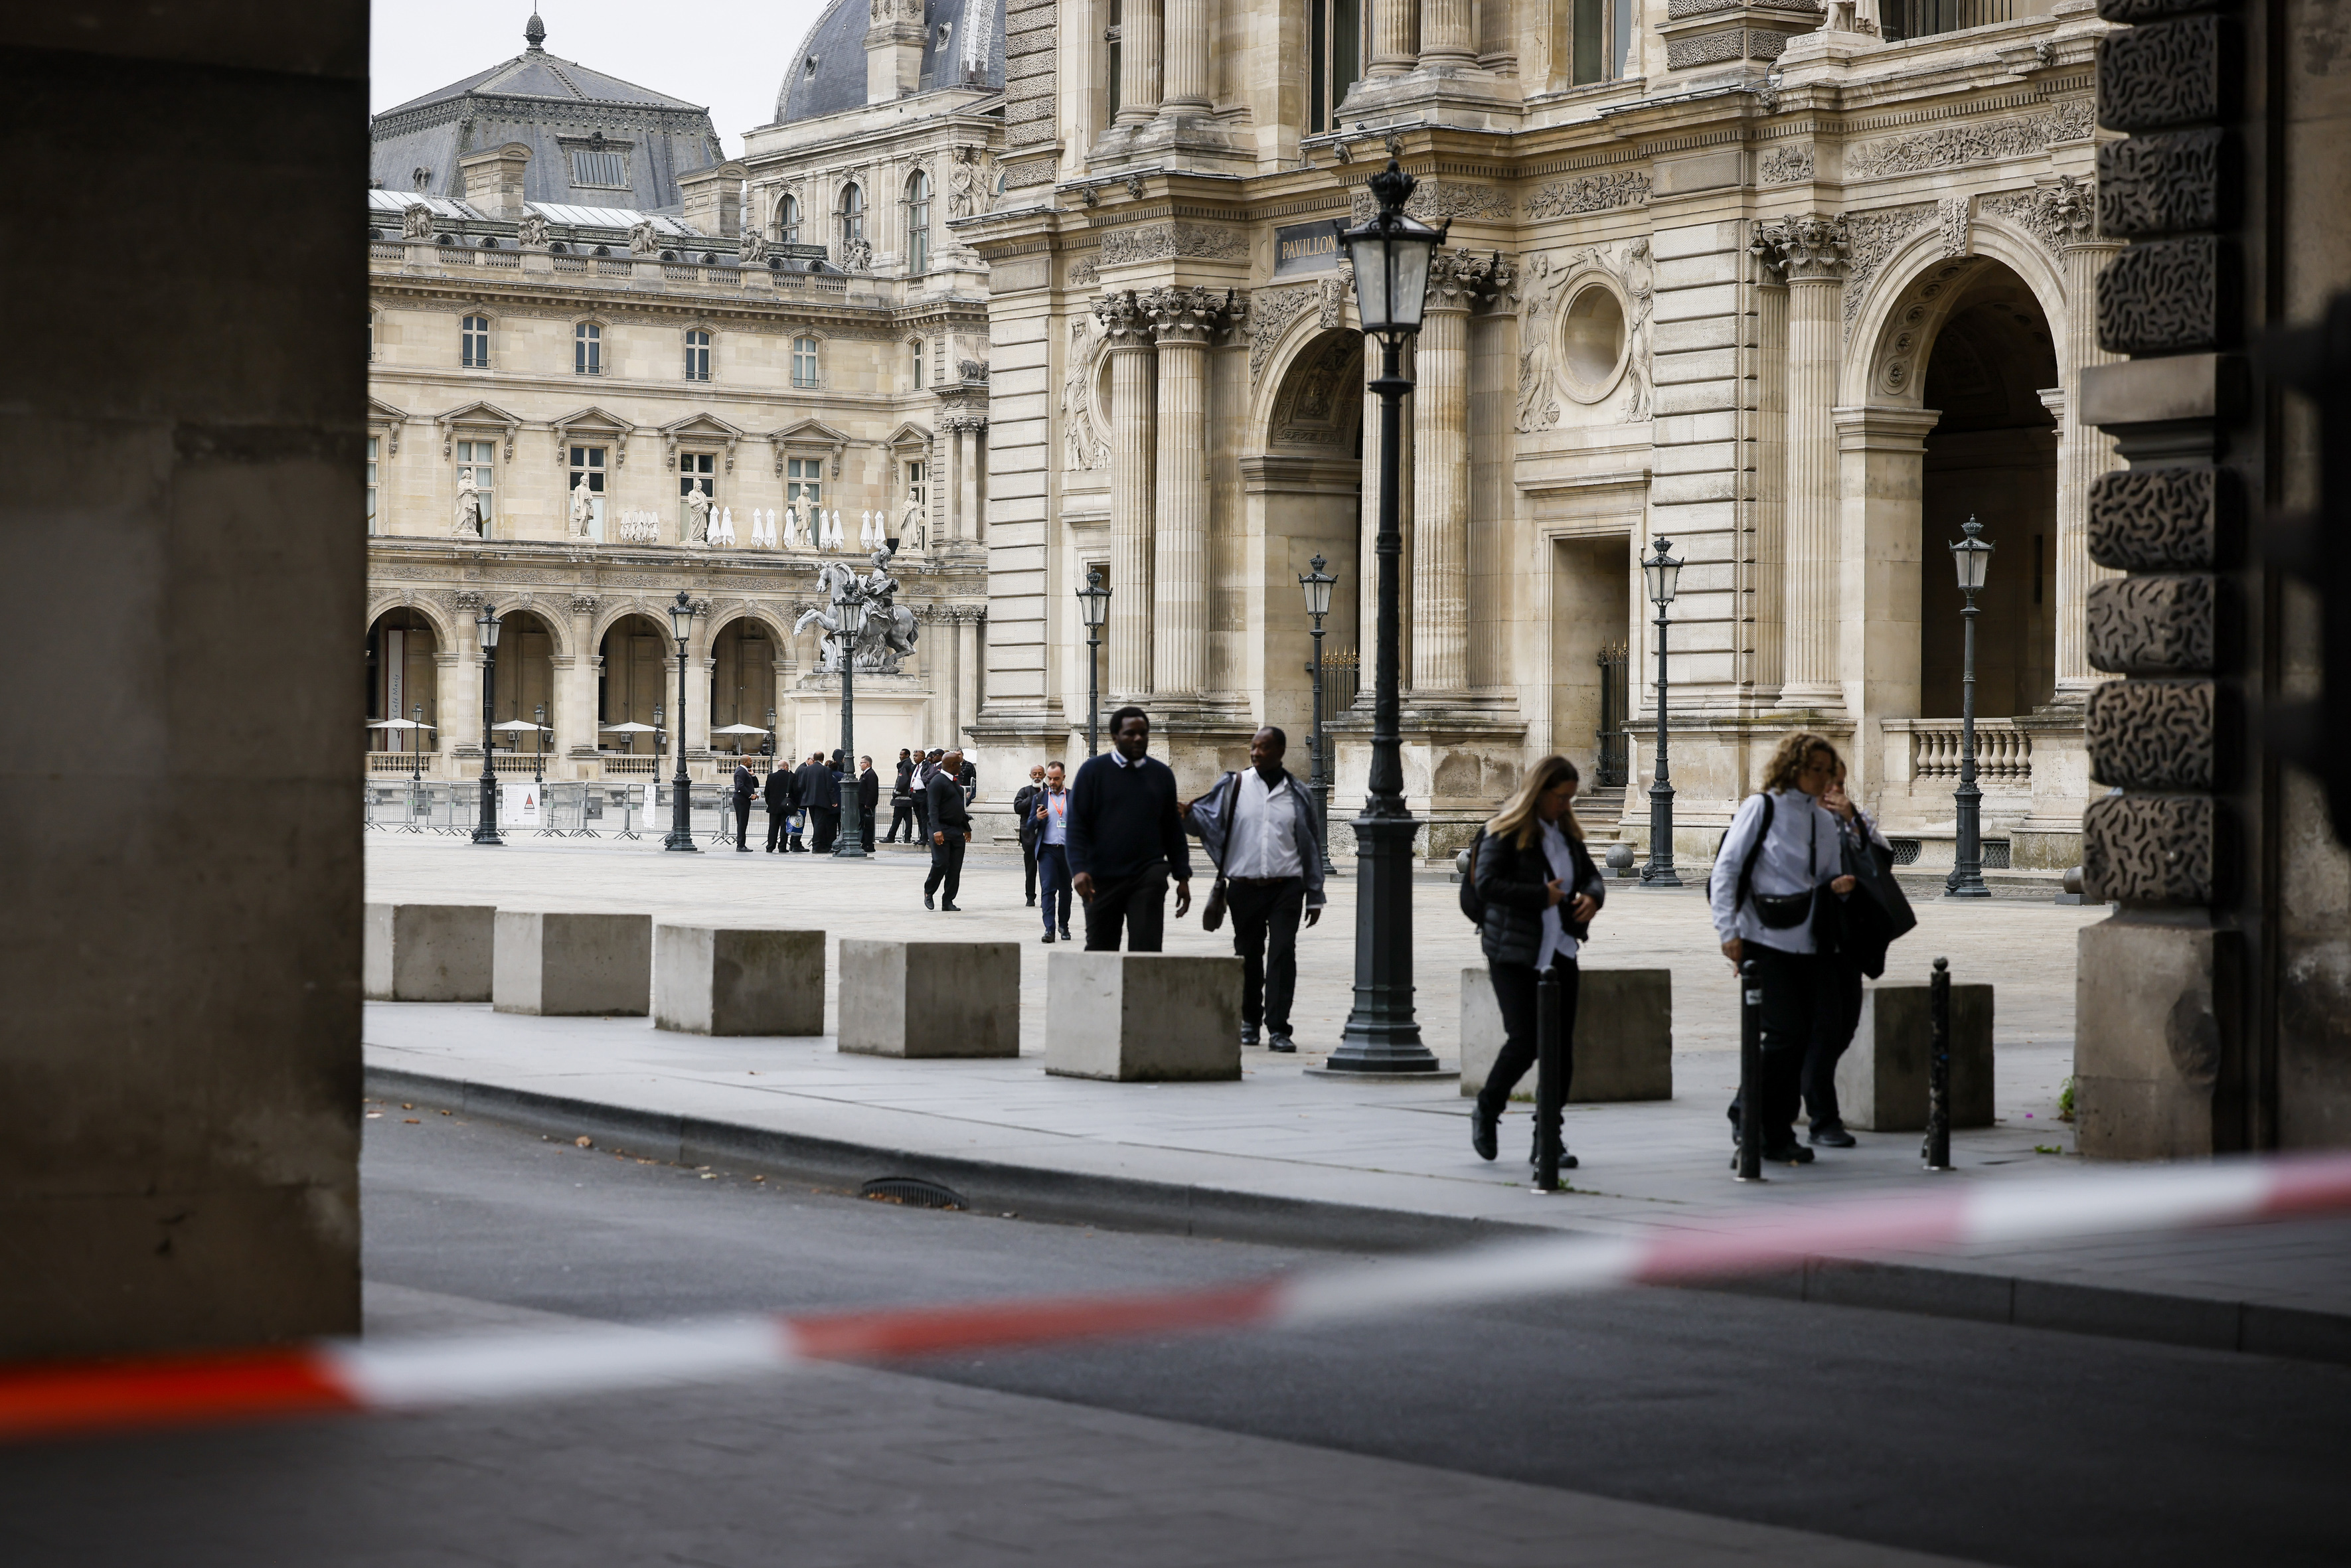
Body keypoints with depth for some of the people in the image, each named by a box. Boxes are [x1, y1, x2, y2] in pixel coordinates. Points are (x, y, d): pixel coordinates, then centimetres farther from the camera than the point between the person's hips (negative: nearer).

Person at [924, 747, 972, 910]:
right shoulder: (938, 781, -10)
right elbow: (933, 808, -17)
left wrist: (967, 828, 28)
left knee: (955, 868, 3)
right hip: (942, 829, -8)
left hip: (957, 830, 8)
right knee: (940, 863, -12)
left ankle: (948, 901, 7)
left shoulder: (955, 781, 18)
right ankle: (929, 892, 11)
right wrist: (936, 830, -27)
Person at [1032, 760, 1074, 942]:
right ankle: (1050, 929, -16)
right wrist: (1037, 819, -13)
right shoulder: (1040, 798, 8)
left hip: (1068, 850, 1)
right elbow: (1030, 828, 8)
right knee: (1048, 888, -11)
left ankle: (1064, 925, 25)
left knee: (1066, 890, 10)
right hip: (1047, 850, -1)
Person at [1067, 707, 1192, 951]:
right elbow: (1076, 825, -2)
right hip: (1102, 880, -1)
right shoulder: (1093, 771, 2)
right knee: (1099, 950, 7)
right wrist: (1078, 869, -14)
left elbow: (1174, 830, 13)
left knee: (1146, 951, -10)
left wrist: (1183, 876, 8)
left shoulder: (1162, 775, 10)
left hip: (1149, 878, 1)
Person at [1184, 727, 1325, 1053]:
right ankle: (1249, 1020, 26)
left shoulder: (1296, 793, 8)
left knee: (1282, 953, -10)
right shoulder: (1234, 786, 5)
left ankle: (1278, 1029, -10)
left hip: (1286, 886, -1)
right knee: (1248, 955, 10)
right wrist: (1188, 814, -28)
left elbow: (1309, 845, 12)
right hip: (1244, 887, 1)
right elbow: (1208, 817, -3)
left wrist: (1314, 897, 12)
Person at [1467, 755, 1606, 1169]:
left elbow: (1590, 874, 20)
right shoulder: (1505, 832, -8)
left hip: (1560, 954, 6)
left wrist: (1593, 896, -3)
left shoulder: (1567, 833, 13)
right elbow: (1485, 883, -18)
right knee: (1523, 1042, -11)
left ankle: (1548, 1141, 10)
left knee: (1561, 1048, 3)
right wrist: (1541, 896, -18)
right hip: (1514, 955, -6)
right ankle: (1487, 1110, 16)